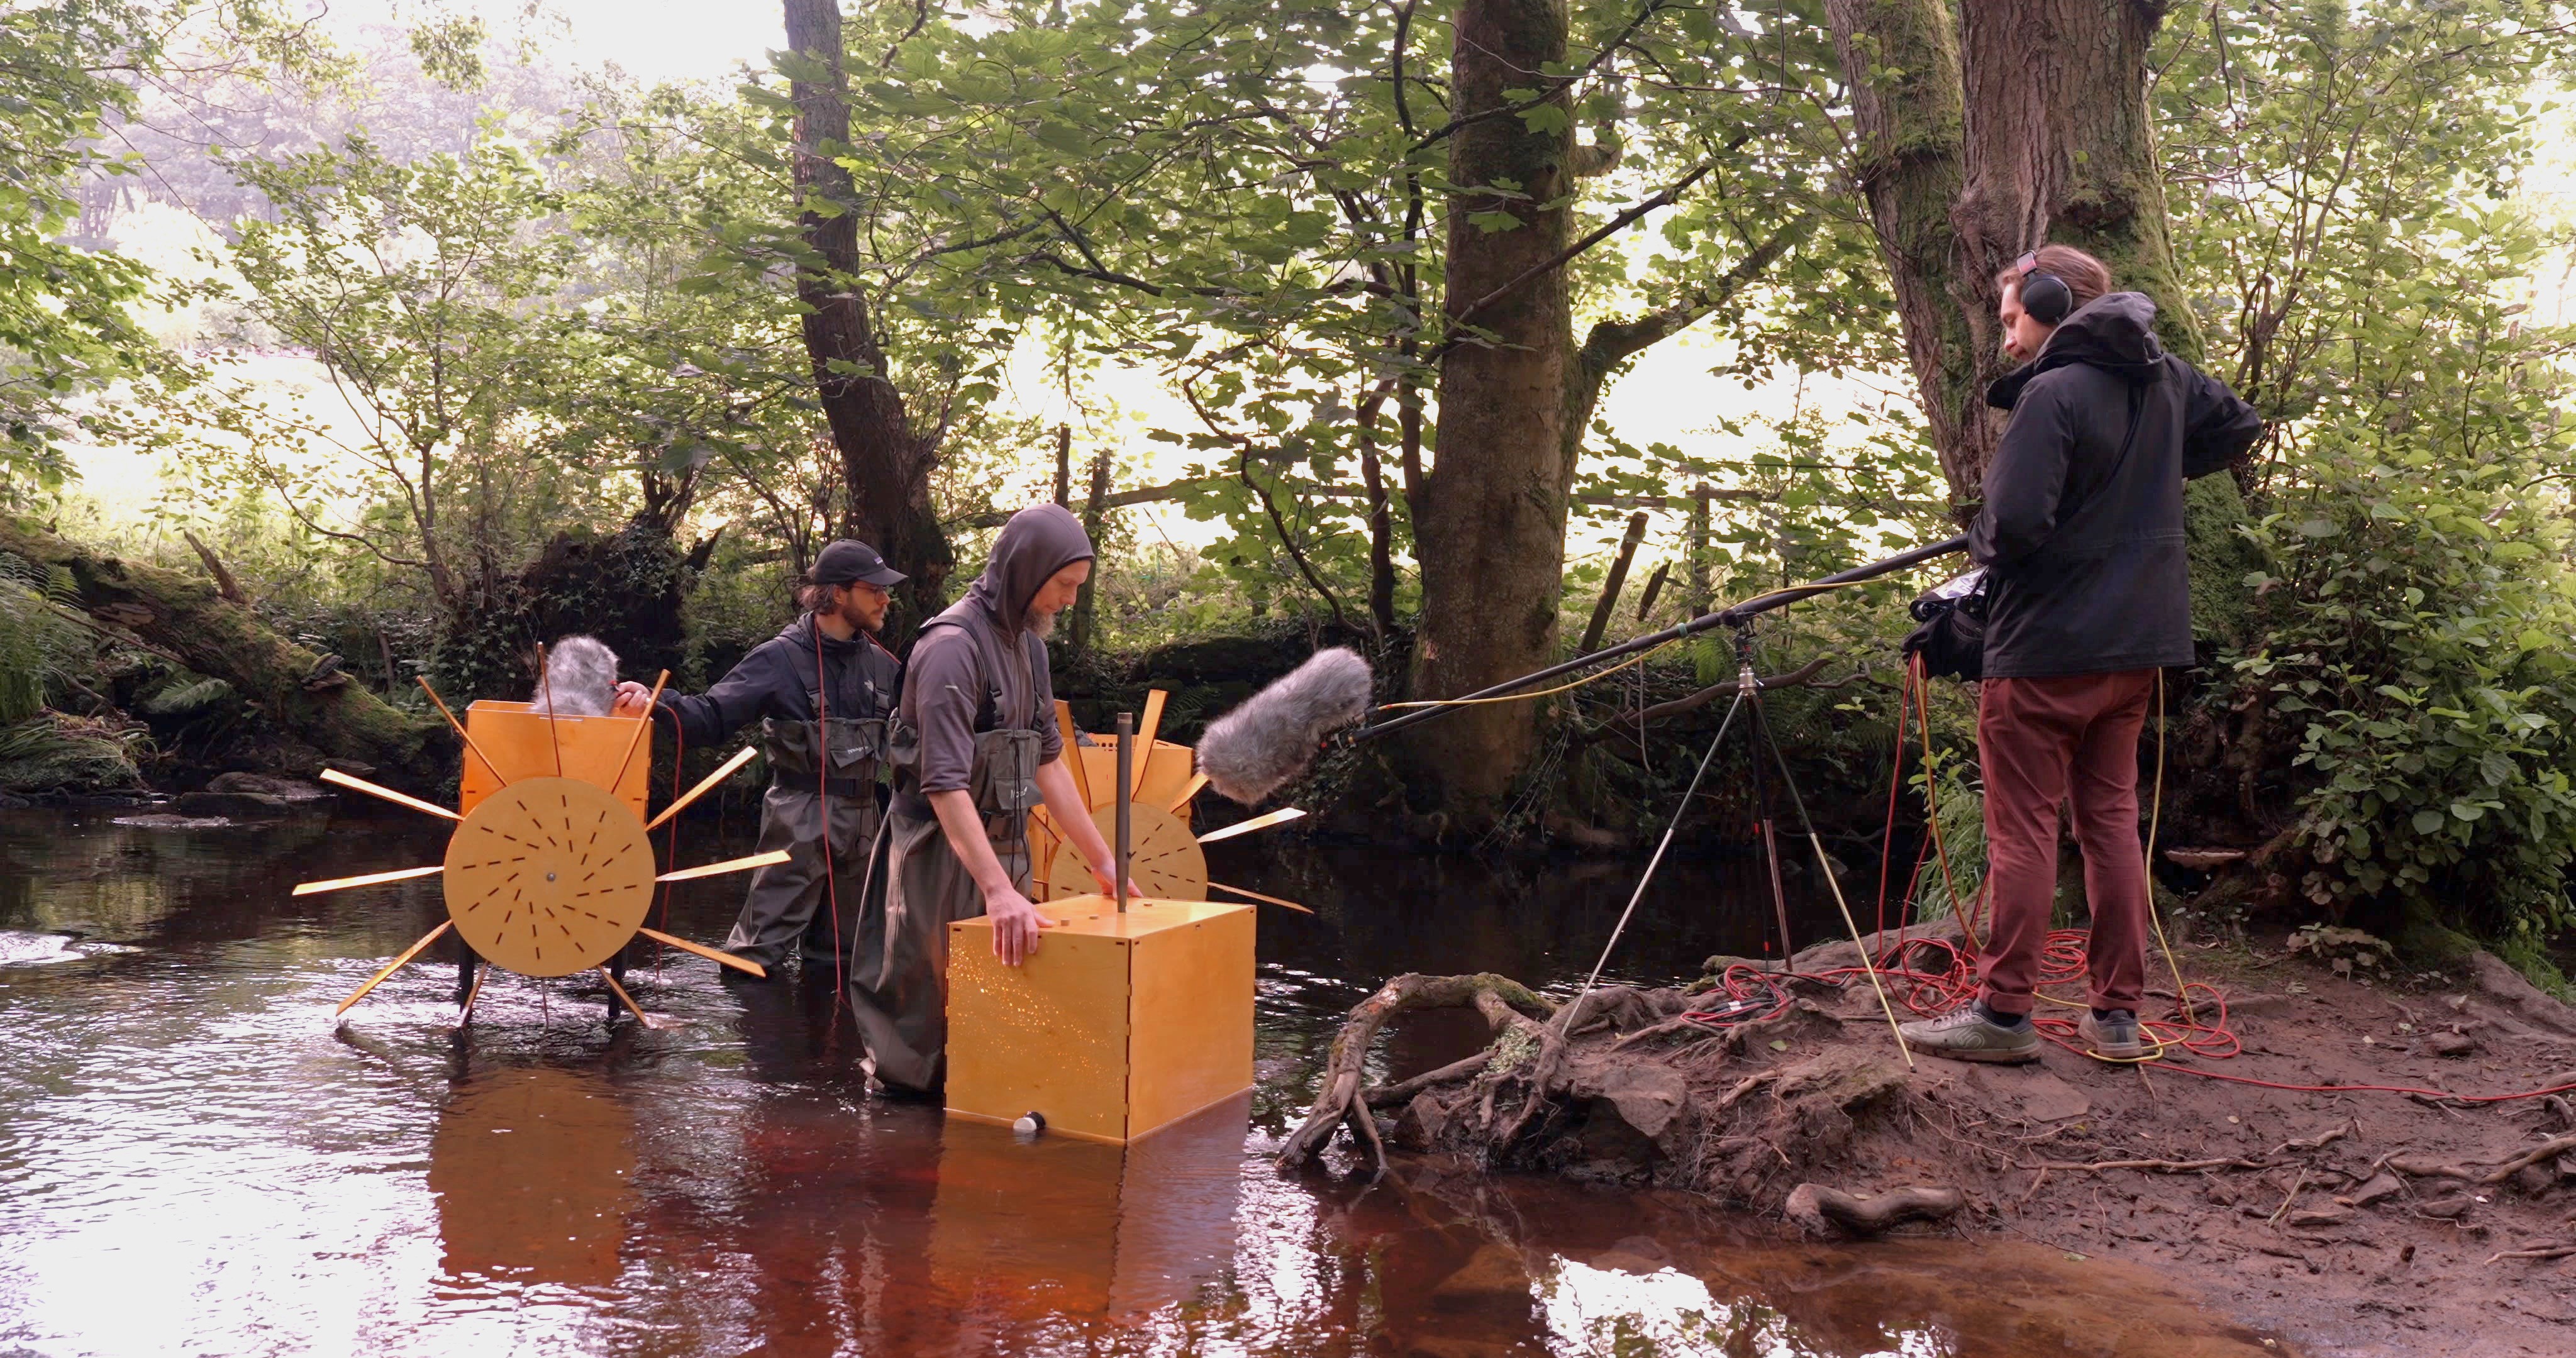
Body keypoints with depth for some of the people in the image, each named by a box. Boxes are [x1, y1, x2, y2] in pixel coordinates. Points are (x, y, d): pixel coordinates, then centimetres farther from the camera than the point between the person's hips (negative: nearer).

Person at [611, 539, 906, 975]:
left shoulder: (881, 663, 9)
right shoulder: (781, 659, -7)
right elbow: (711, 717, -13)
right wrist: (655, 704, -29)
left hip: (865, 819, 5)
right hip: (801, 820, -5)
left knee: (837, 953, 16)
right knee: (758, 953, -7)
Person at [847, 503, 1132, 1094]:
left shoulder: (1029, 645, 11)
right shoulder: (953, 645, -17)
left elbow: (1048, 763, 16)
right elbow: (945, 785, -25)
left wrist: (1103, 862, 13)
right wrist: (998, 889, -32)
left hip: (1005, 850, 8)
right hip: (944, 853, -8)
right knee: (929, 1014, 0)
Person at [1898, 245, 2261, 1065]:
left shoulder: (2053, 393, -17)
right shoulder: (2167, 378, 8)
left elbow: (2014, 523, -24)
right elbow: (2238, 429, 26)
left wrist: (1980, 543, -2)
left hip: (2047, 643, -8)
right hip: (2138, 641, 8)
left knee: (2022, 828, -1)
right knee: (2112, 819, 12)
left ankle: (2004, 1012, 3)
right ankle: (2118, 1014, 15)